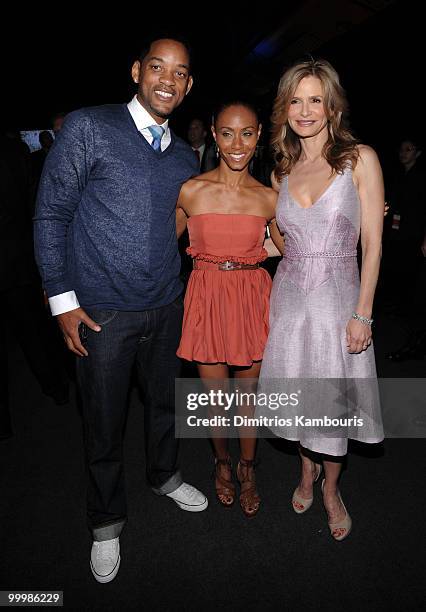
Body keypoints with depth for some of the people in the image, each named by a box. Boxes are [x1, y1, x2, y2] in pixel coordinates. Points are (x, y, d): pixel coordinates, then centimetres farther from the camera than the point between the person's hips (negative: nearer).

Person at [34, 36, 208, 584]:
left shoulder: (184, 157, 9)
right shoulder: (88, 129, -7)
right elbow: (51, 215, -7)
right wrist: (62, 300, -11)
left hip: (166, 307, 5)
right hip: (102, 312, -4)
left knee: (163, 401, 22)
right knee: (104, 422, 10)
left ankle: (163, 475, 50)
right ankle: (106, 522, 35)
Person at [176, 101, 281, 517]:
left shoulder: (268, 198, -2)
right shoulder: (191, 191, -5)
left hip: (253, 300, 1)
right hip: (207, 299, 0)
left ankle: (246, 468, 41)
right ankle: (222, 463, 43)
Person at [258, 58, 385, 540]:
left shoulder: (360, 159, -4)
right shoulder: (282, 171, 8)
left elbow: (372, 242, -7)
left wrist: (362, 314, -11)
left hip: (338, 298, -3)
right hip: (289, 297, 4)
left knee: (333, 401, 8)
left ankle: (331, 489, 35)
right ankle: (307, 469, 42)